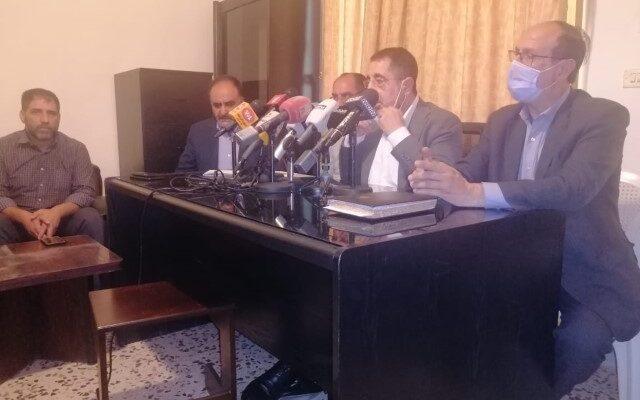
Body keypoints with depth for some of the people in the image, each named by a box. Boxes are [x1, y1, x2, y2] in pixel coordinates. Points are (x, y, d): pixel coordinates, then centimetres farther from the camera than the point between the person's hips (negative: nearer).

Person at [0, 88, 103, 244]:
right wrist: (23, 216, -25)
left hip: (61, 222, 1)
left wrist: (57, 212, -22)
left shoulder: (76, 149, 3)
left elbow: (86, 191, -2)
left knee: (91, 219, -27)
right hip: (18, 222, 0)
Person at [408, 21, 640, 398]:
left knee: (578, 341, -29)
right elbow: (468, 172, 2)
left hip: (589, 276, -4)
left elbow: (573, 188, -30)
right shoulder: (503, 119, 7)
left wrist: (474, 193, -42)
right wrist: (435, 176, -24)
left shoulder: (603, 116, -13)